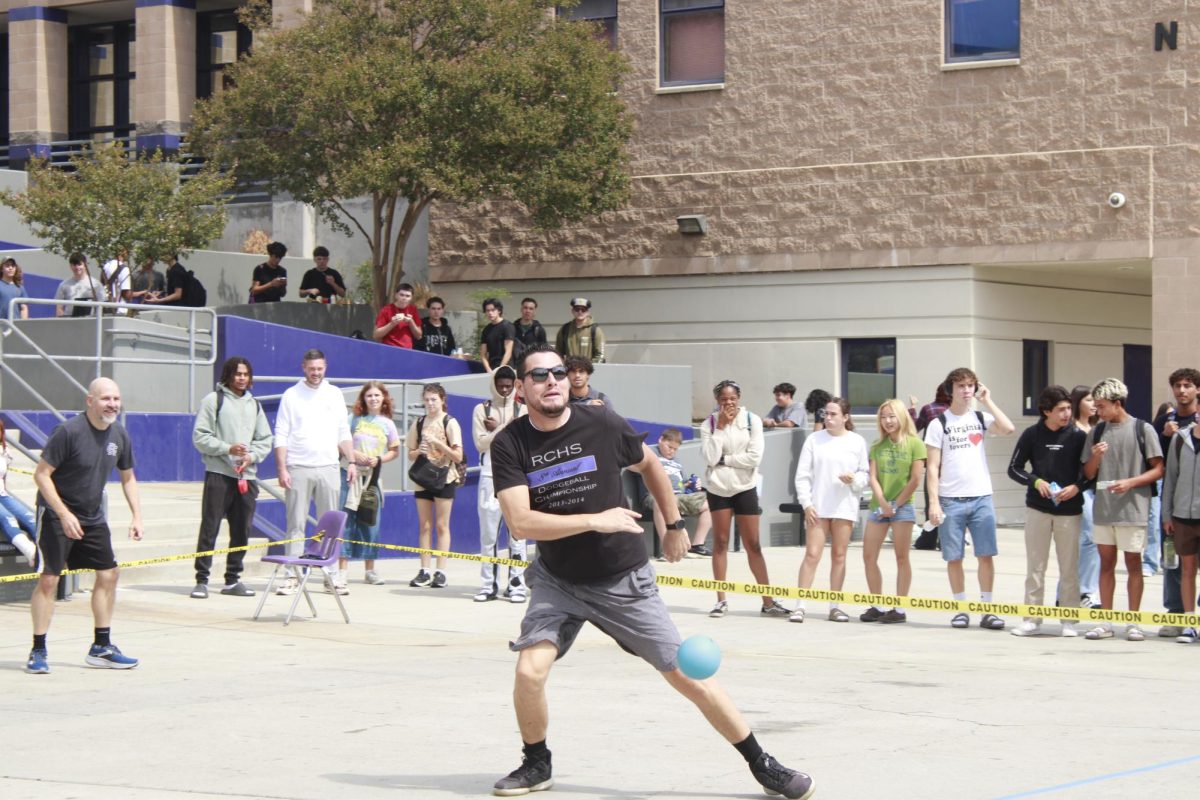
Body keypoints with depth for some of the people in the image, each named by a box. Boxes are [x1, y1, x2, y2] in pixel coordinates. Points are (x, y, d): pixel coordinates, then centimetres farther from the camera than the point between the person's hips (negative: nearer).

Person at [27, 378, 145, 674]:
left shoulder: (119, 435, 0)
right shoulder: (69, 431, -20)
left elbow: (128, 477, 14)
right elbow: (41, 475, -18)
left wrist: (137, 516, 4)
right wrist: (64, 514, -24)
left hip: (93, 517, 7)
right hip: (56, 515, -7)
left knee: (109, 574, 6)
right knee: (48, 579, -10)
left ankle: (101, 648, 17)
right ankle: (38, 652, -1)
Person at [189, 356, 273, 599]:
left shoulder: (254, 405, 17)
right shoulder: (214, 400, 1)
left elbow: (265, 441, 16)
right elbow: (200, 437, -5)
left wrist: (251, 456, -3)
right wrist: (228, 448, -16)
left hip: (247, 476, 5)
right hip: (218, 474, -5)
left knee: (242, 531, 7)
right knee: (210, 528, -6)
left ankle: (233, 579, 16)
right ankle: (202, 579, -3)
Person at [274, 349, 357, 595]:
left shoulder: (334, 394, 11)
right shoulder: (291, 395, 3)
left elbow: (343, 433, 15)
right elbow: (281, 436, 0)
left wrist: (351, 461, 6)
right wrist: (282, 469, -8)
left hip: (328, 468, 2)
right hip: (298, 468, -2)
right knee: (296, 524, -2)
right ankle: (293, 576, -3)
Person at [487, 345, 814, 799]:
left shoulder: (602, 425, -11)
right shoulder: (509, 445, -13)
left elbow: (648, 464, 10)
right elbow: (520, 522, -23)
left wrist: (674, 524, 15)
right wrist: (596, 521, -28)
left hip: (624, 581, 0)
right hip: (558, 581, 1)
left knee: (686, 674, -1)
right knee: (530, 669, -19)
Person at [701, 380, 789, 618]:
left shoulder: (752, 420, -4)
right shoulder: (709, 424, -2)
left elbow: (755, 457, -12)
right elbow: (710, 458, -14)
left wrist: (724, 459, -11)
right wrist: (720, 427, -14)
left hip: (745, 488, -1)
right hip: (718, 488, 1)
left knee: (753, 545, 0)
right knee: (720, 542, 5)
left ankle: (768, 602, 2)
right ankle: (721, 601, 10)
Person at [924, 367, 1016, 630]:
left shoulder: (981, 418, 8)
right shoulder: (939, 424, 2)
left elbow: (1008, 429, -12)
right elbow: (932, 467, 0)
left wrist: (987, 401, -4)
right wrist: (933, 502, -8)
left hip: (981, 497, 1)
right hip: (951, 500, -1)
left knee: (985, 555, -1)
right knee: (954, 557, 2)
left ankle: (987, 610, 5)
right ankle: (961, 609, 12)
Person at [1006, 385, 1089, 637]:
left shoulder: (1078, 436, 1)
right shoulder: (1032, 434, 2)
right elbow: (1014, 468, 6)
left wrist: (1077, 487, -14)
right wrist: (1036, 481, -11)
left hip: (1069, 510, -1)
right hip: (1038, 509, 1)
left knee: (1069, 569, 2)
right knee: (1035, 567, 5)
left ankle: (1069, 621, 9)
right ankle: (1032, 620, 10)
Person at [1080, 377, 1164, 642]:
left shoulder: (1142, 429, -3)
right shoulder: (1097, 432, 10)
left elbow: (1158, 470, -4)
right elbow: (1088, 474, 12)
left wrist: (1130, 483, -17)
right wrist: (1095, 457, -8)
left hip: (1132, 509, -4)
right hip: (1103, 508, 4)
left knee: (1133, 563, 1)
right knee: (1106, 563, 8)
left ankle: (1133, 622, 8)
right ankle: (1106, 622, 13)